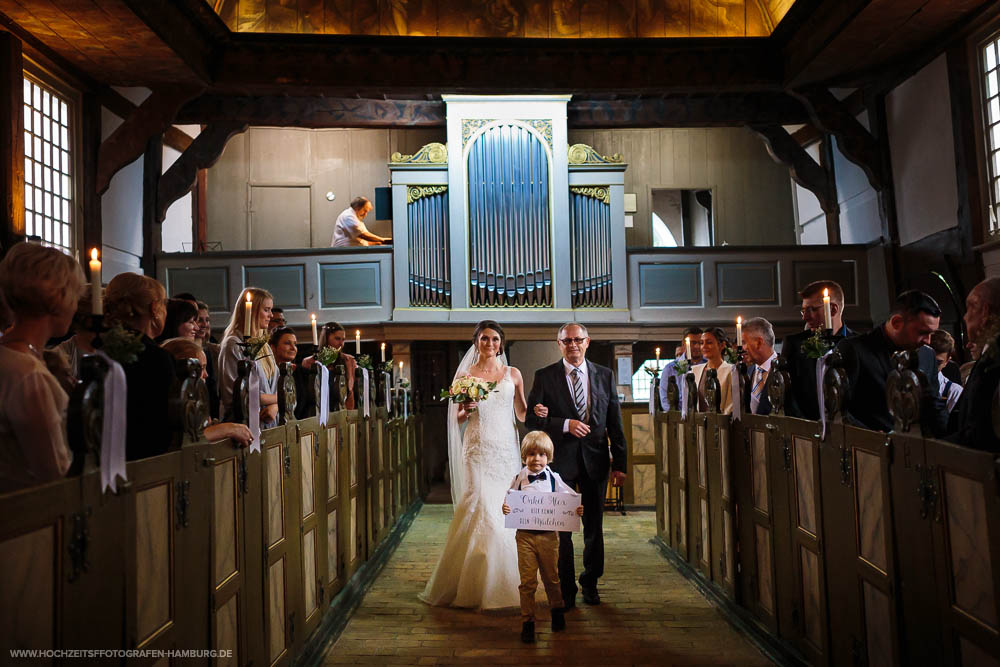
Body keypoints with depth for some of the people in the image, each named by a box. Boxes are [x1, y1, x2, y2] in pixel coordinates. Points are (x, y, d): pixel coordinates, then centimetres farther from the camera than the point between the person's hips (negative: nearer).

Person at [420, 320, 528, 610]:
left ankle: (502, 583, 19)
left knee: (502, 510, 3)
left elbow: (522, 414, 12)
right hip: (478, 449, -2)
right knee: (482, 508, -11)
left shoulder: (513, 374, 10)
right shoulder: (465, 375, 5)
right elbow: (457, 419, 9)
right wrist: (466, 410, -13)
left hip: (505, 449, 2)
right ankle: (480, 585, 2)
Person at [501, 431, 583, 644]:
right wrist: (505, 509, -16)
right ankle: (527, 622, 17)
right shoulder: (519, 479, -2)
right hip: (525, 536, 0)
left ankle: (557, 610, 42)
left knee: (551, 578, 16)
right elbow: (510, 503, 6)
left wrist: (578, 510, -17)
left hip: (548, 535, 1)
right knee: (527, 581, 3)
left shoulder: (554, 479, -3)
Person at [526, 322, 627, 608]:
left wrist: (619, 463, 3)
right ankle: (566, 589, 20)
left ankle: (590, 582, 33)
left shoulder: (605, 376, 5)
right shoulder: (544, 376, -1)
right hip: (559, 459, -2)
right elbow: (531, 419, -6)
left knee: (594, 526, 13)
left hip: (596, 459, 2)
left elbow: (615, 423, 6)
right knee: (561, 528, 5)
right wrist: (566, 424, -19)